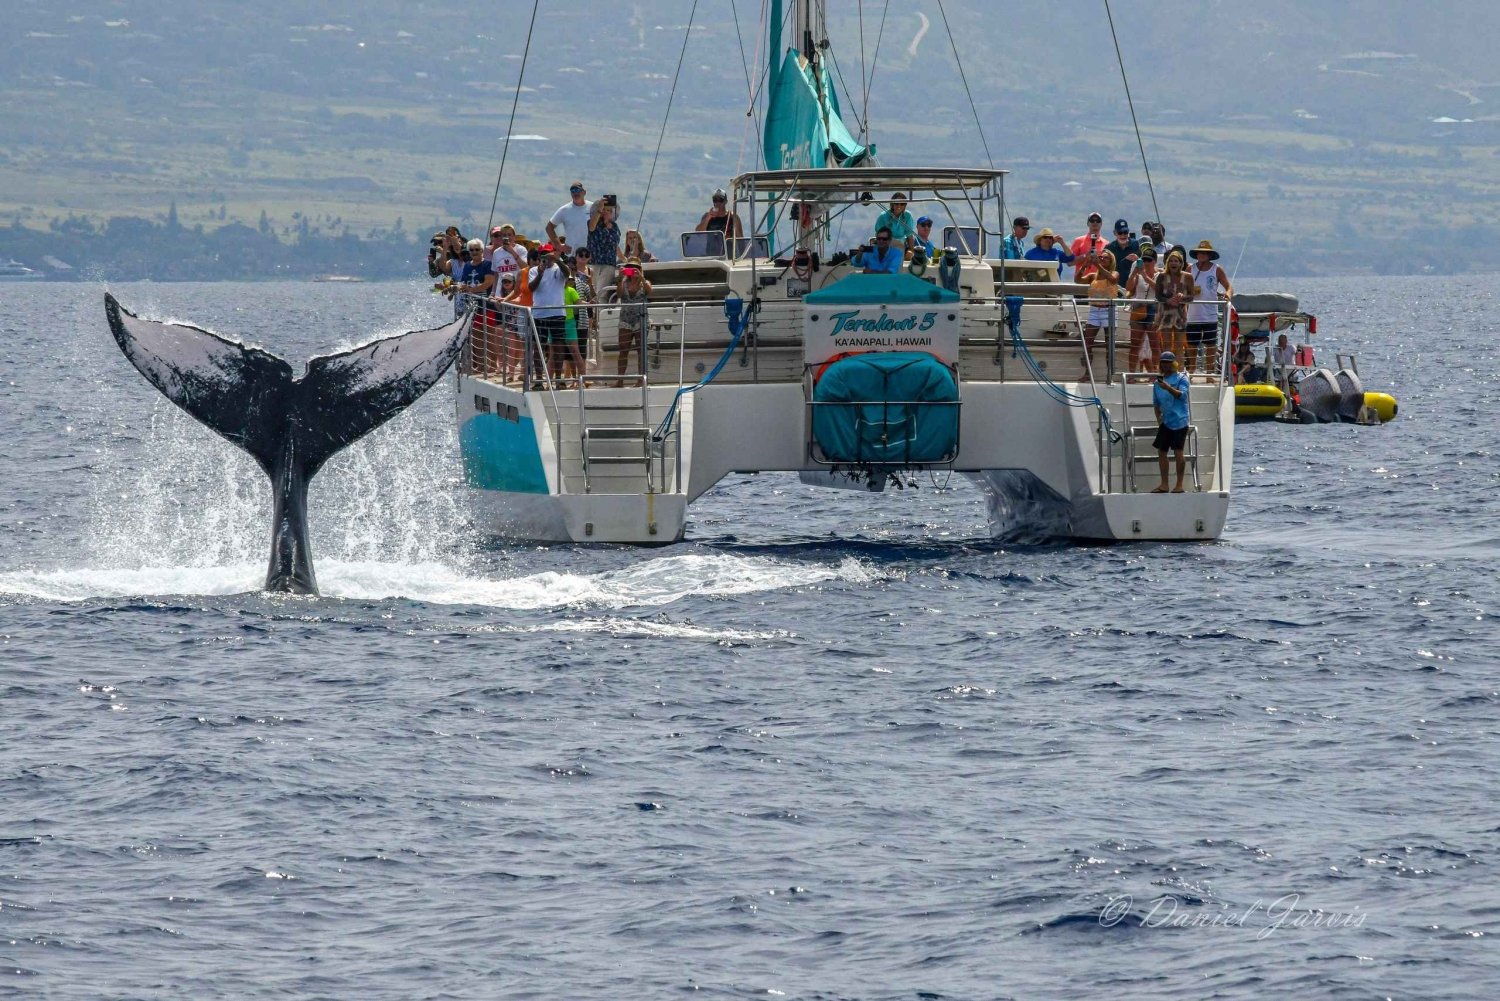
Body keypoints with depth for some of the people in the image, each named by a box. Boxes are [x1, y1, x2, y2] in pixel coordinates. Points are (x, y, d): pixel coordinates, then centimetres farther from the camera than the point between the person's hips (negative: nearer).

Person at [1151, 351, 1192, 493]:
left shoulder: (1181, 378, -3)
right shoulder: (1159, 381, 13)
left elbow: (1182, 395, -19)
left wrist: (1168, 388, -32)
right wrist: (1158, 418, 11)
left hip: (1179, 421, -6)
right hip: (1166, 421, 6)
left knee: (1178, 452, -6)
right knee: (1161, 451, 6)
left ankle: (1179, 485, 0)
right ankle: (1164, 485, 13)